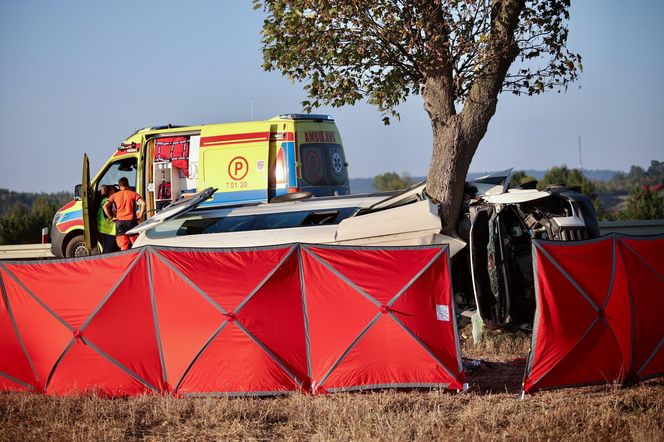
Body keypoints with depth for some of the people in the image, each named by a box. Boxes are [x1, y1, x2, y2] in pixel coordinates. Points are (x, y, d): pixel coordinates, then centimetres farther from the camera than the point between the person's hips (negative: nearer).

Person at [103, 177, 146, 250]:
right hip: (131, 221, -2)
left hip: (119, 222, 2)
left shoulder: (114, 196, 7)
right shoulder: (133, 194, 2)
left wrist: (111, 217, 3)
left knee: (124, 247, 3)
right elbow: (143, 203, -12)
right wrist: (140, 216, -5)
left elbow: (105, 206, -4)